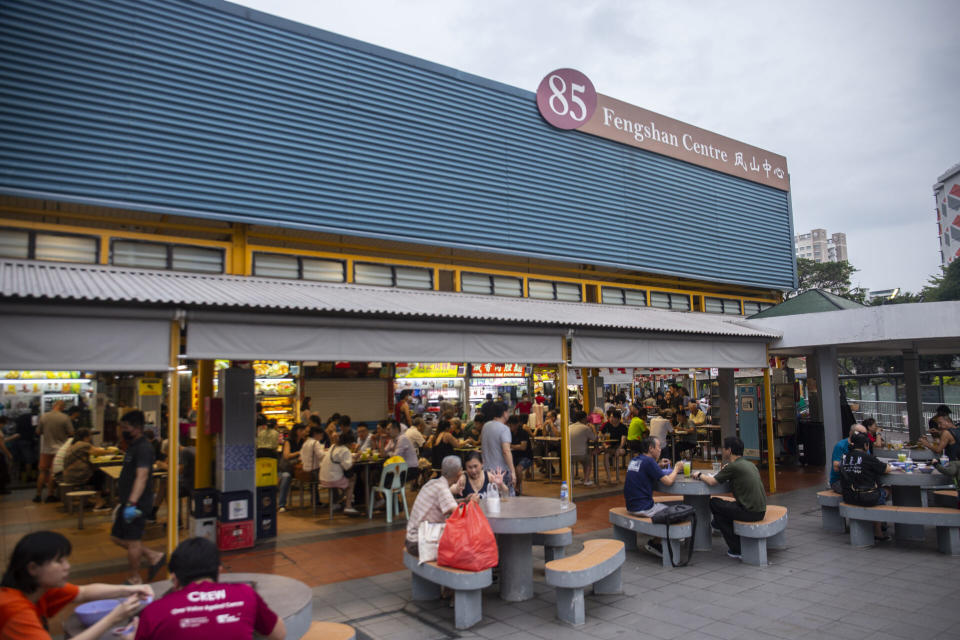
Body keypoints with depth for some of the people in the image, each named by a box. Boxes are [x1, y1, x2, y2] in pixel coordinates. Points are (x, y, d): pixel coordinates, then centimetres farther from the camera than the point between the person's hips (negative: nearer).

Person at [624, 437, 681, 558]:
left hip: (631, 506, 9)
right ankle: (655, 544, 10)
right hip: (643, 508, -9)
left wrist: (658, 466, 12)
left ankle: (655, 543, 16)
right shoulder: (648, 461, -15)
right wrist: (676, 469, 0)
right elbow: (668, 481, -18)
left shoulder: (634, 460, 10)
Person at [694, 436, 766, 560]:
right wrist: (725, 471, 17)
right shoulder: (750, 464, 12)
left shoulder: (733, 466, -13)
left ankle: (737, 550, 10)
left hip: (750, 512, -8)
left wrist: (700, 475, 6)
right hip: (761, 511, 8)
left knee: (714, 503, 7)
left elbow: (712, 482, -11)